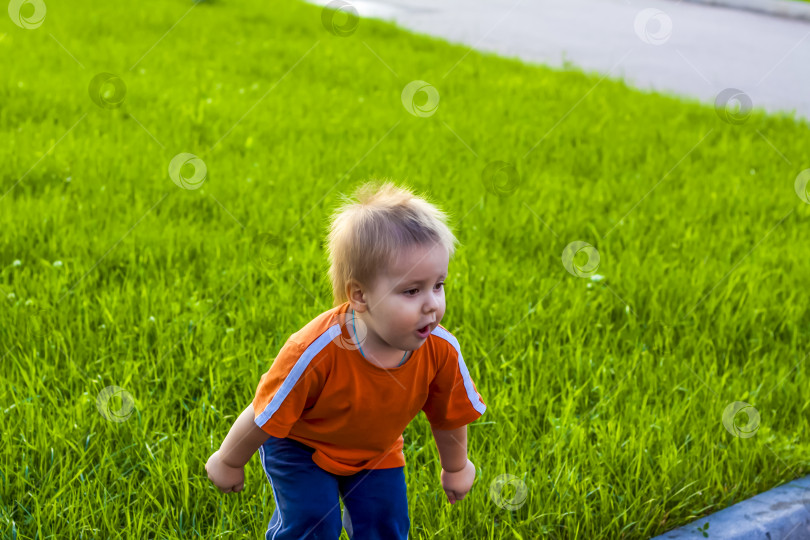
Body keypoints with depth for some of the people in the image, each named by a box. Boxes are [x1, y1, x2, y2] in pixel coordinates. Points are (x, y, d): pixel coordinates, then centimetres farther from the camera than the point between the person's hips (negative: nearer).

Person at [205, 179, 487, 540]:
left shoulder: (441, 350, -29)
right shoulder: (315, 352, -42)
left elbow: (449, 414, -8)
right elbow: (264, 416, -26)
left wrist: (455, 467, 8)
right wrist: (229, 462, -11)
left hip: (376, 450, 4)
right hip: (300, 445, -4)